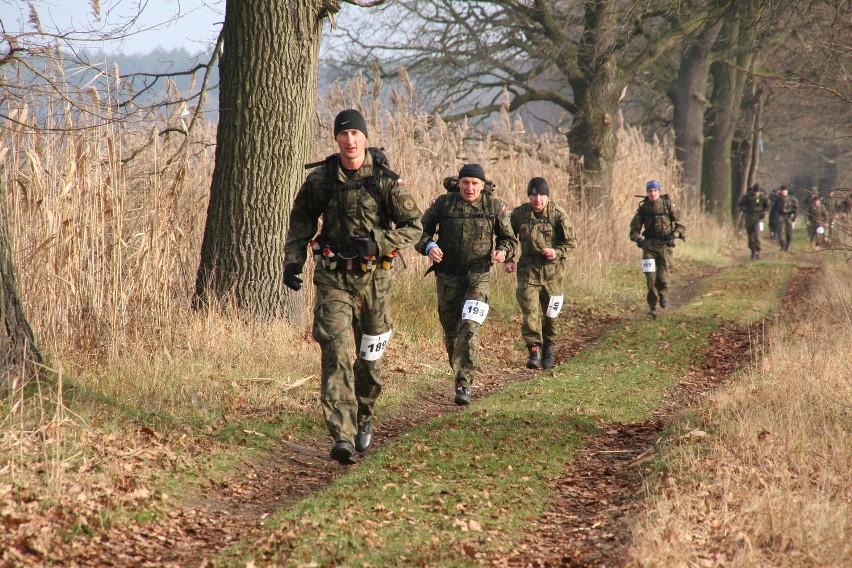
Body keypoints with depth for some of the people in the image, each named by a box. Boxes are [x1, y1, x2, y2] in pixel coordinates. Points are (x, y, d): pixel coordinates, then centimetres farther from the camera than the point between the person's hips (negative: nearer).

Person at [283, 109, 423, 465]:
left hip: (373, 277, 0)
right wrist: (293, 260, 3)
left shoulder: (386, 180, -6)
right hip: (333, 277, 0)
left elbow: (413, 226, -3)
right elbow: (302, 219, 14)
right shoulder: (321, 179, -1)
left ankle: (364, 418, 38)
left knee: (368, 357, 12)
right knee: (337, 352, -15)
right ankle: (342, 436, -22)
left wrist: (378, 243, -19)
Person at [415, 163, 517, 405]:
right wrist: (428, 246, -14)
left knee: (470, 328, -18)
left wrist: (503, 250, -12)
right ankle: (461, 374, 31)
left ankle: (464, 384, -21)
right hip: (447, 276, 2)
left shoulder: (494, 206, 0)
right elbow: (422, 230, 7)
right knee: (451, 331, 9)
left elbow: (509, 238, 11)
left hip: (479, 276, -2)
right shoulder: (443, 203, -2)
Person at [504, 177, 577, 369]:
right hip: (528, 268, 0)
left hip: (552, 268, 0)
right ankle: (534, 350, -18)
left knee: (550, 312, 10)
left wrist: (556, 251, -19)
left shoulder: (558, 214, -7)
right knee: (529, 310, -15)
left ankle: (549, 347, 30)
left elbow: (571, 241, -1)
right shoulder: (519, 213, -1)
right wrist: (508, 260, 1)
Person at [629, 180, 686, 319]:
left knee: (662, 277, -11)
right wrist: (637, 238, -12)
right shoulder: (643, 207, 3)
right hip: (649, 245, 1)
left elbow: (679, 222, 4)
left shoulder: (668, 204, -2)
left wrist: (675, 234, -14)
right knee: (650, 276, -8)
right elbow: (635, 227, 8)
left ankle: (663, 293, 22)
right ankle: (652, 306, 5)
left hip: (665, 245, -1)